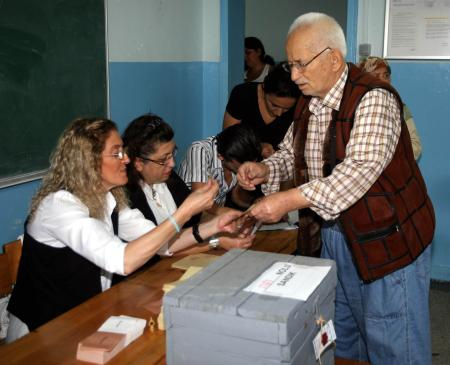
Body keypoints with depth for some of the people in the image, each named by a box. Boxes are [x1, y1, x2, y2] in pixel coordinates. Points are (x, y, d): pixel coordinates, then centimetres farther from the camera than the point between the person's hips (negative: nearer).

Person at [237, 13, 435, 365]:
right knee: (339, 333, 21)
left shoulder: (373, 99, -21)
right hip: (333, 233, 8)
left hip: (387, 238, -7)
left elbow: (359, 171, -32)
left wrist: (290, 200, -37)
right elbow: (291, 152, 16)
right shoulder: (308, 102, 5)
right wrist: (266, 169, -7)